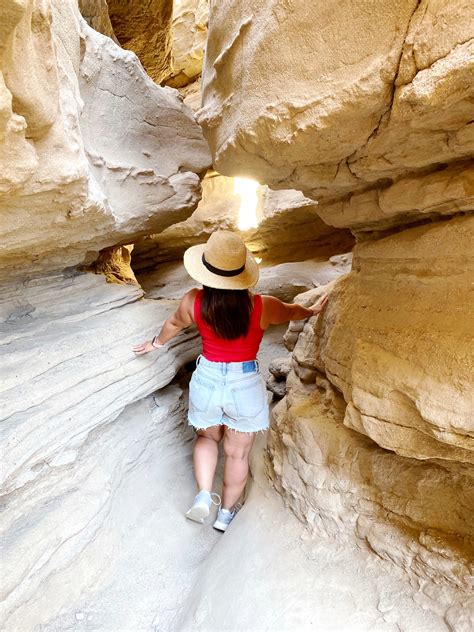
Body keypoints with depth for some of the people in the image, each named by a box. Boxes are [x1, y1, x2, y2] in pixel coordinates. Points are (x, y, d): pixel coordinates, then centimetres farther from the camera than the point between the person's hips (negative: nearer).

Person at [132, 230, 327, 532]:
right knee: (238, 453, 20)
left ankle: (203, 496, 17)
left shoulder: (193, 302, -15)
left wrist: (157, 343, 29)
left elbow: (174, 324, 7)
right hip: (246, 384, -1)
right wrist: (312, 311, 27)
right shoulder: (262, 306, -18)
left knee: (208, 437, 30)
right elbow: (292, 311, 4)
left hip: (207, 380, 2)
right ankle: (226, 513, 39)